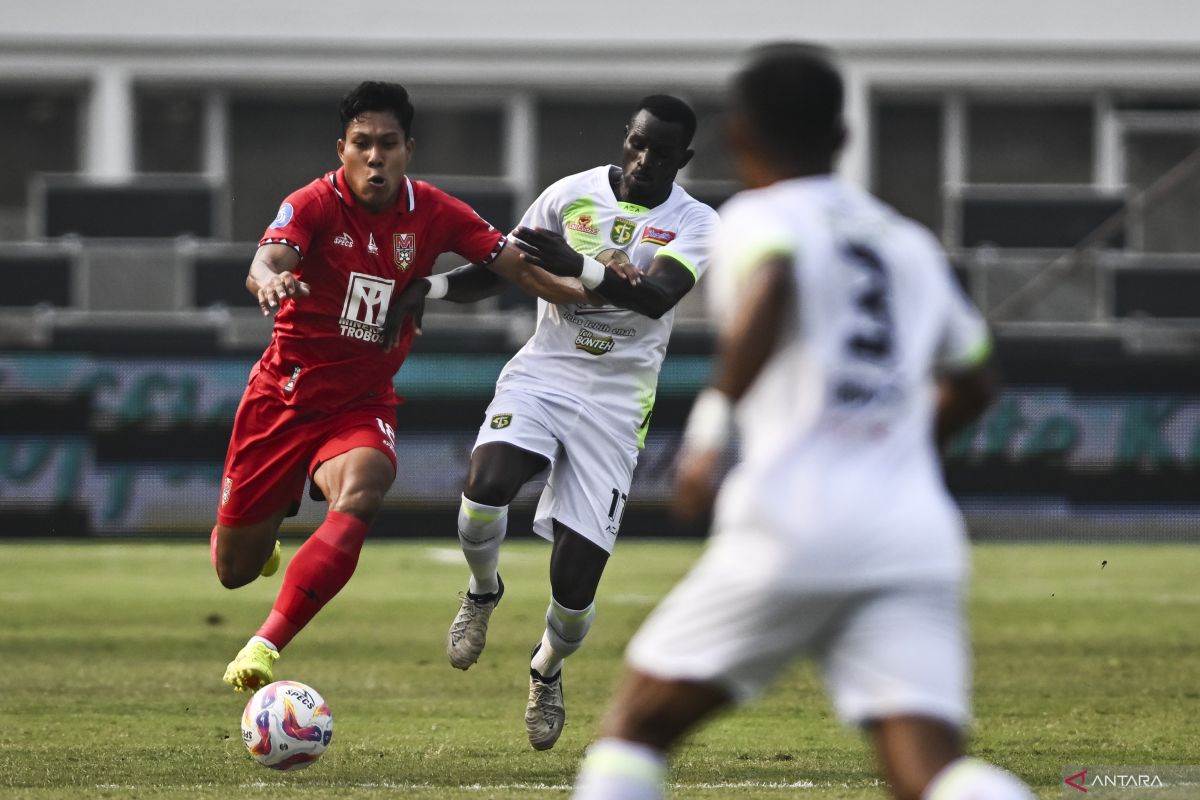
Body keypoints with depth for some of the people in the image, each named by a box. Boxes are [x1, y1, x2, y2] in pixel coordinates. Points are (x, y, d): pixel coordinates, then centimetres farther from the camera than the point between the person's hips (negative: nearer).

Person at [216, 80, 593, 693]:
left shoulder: (434, 214, -5)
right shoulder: (314, 205, -15)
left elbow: (518, 267, -3)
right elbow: (266, 262, -33)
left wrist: (589, 290, -19)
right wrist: (268, 280, -57)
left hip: (362, 405, 1)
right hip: (283, 393, -1)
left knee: (360, 495, -35)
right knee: (235, 571, 7)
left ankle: (266, 645, -35)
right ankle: (260, 536, 48)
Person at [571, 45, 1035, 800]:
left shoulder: (759, 219, 5)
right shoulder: (911, 245, 23)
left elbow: (771, 291, -19)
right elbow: (971, 385, 36)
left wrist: (710, 425, -19)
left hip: (795, 530, -4)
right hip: (919, 534, 4)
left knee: (640, 719, 13)